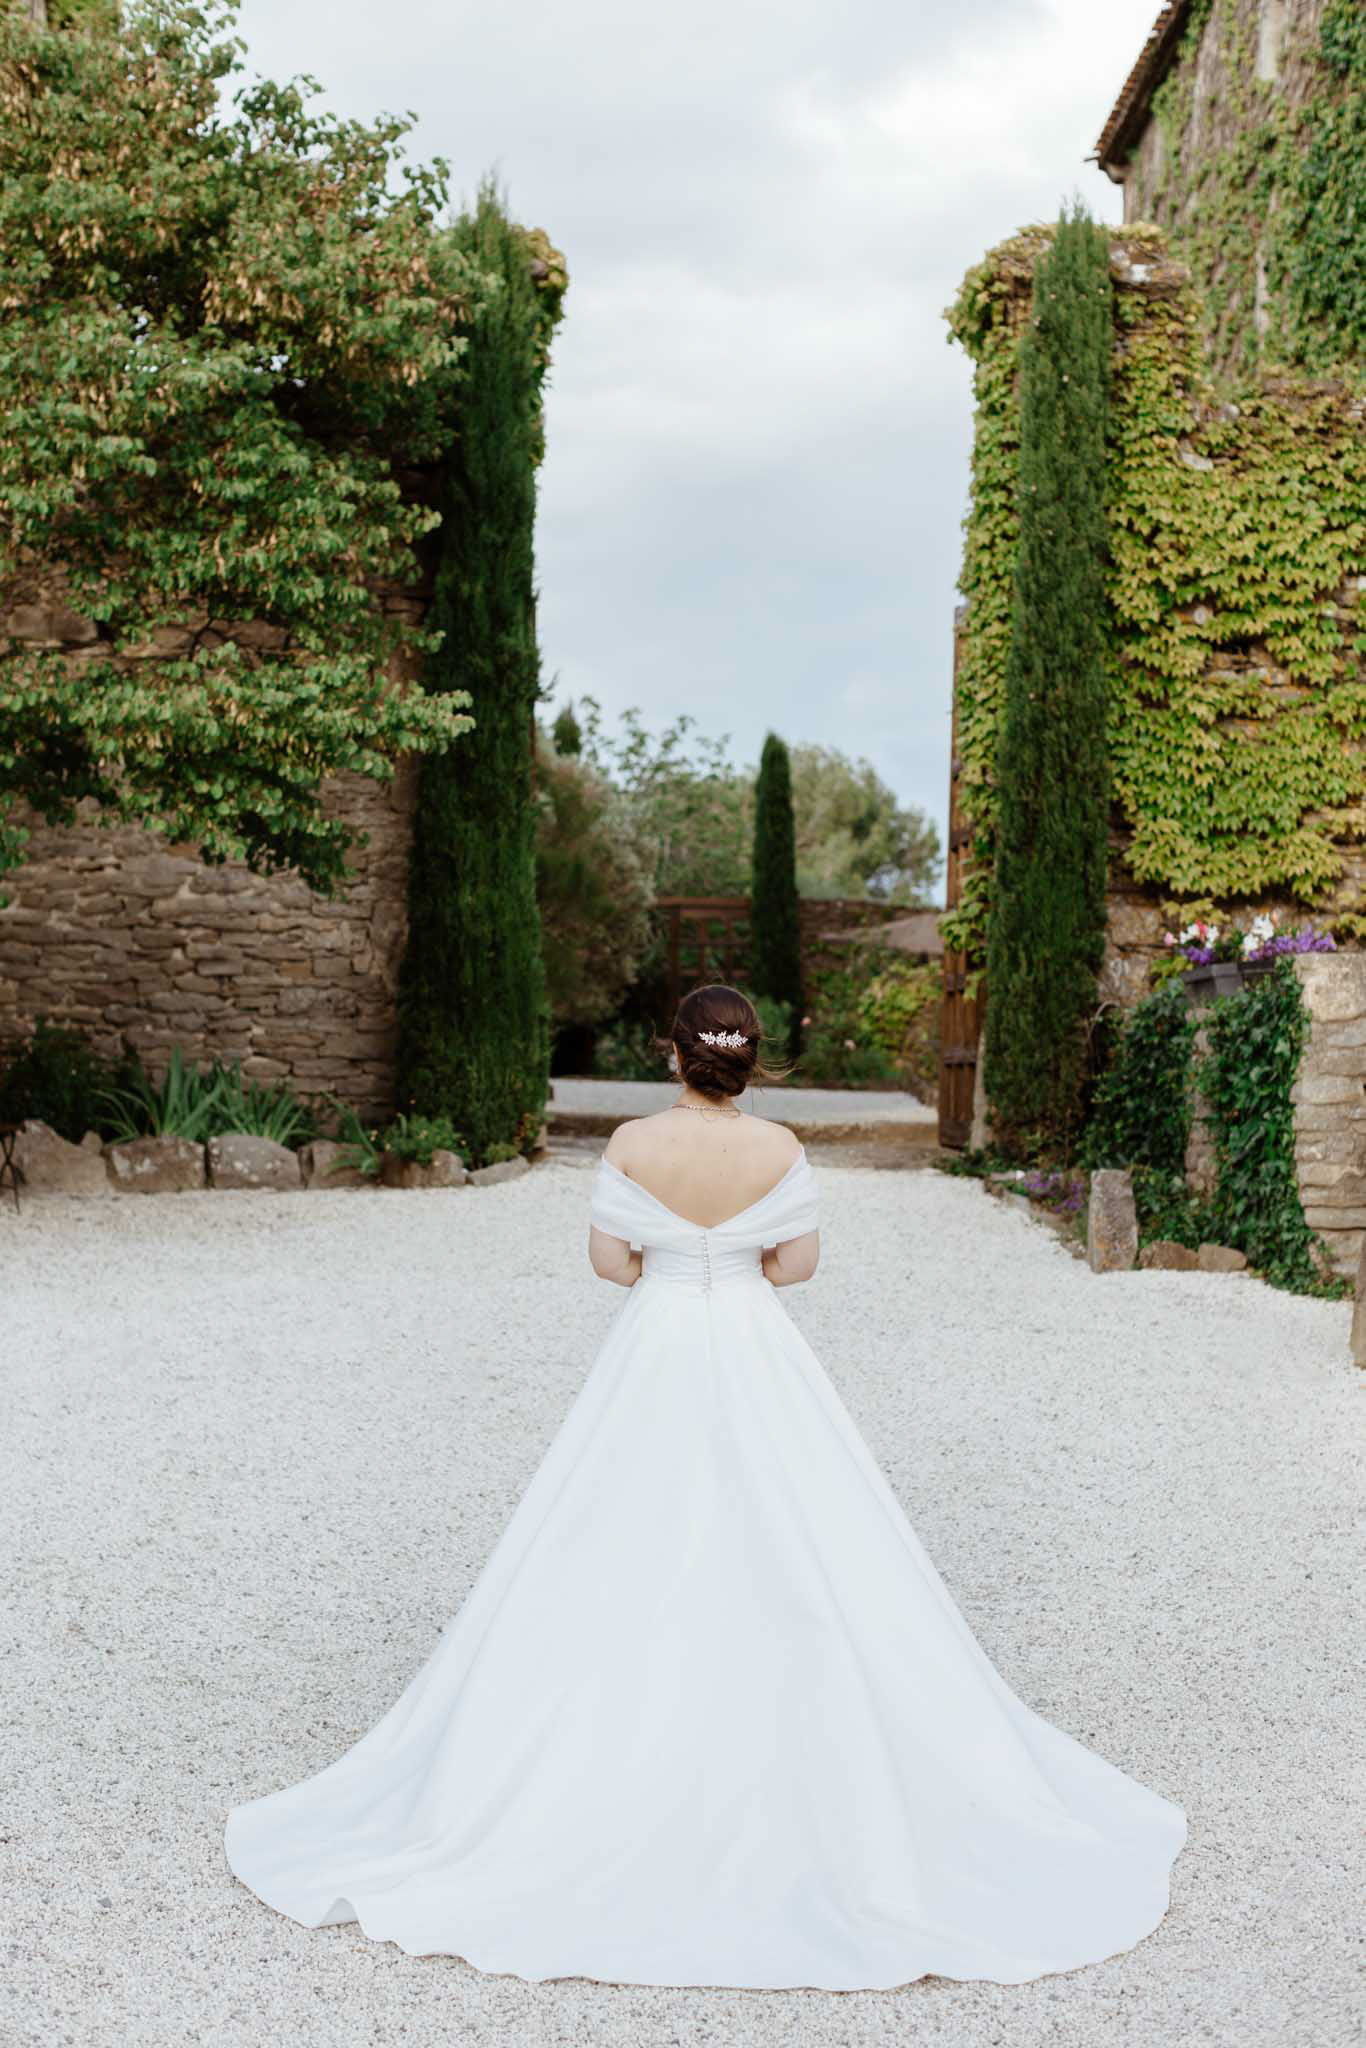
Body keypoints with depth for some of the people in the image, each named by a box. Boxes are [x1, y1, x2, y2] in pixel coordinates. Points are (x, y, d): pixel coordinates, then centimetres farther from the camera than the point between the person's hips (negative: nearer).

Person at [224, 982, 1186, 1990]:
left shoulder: (632, 1145, -10)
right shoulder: (781, 1148, -9)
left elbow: (607, 1257, -5)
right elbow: (802, 1259, -2)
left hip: (657, 1357, 0)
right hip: (757, 1358, 0)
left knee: (633, 1561, 10)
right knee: (793, 1558, 10)